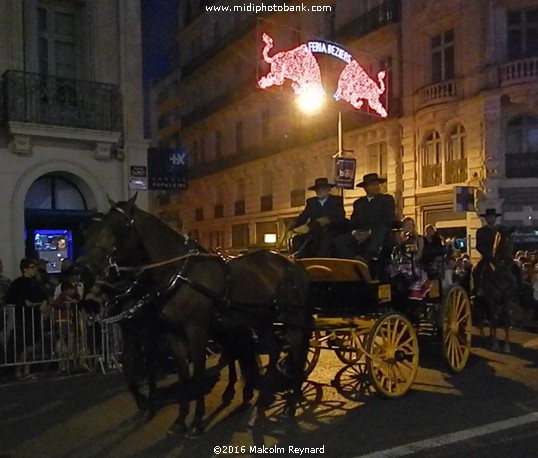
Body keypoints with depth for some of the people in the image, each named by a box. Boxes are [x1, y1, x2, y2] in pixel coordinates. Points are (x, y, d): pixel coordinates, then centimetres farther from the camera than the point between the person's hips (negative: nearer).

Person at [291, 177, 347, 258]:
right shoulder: (311, 202, 21)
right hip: (315, 234, 3)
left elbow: (341, 218, -3)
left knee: (327, 240, -37)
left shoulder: (336, 200, 12)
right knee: (297, 239, -23)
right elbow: (303, 216, 7)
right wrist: (294, 223, -16)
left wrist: (328, 220, -24)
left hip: (332, 233, -3)